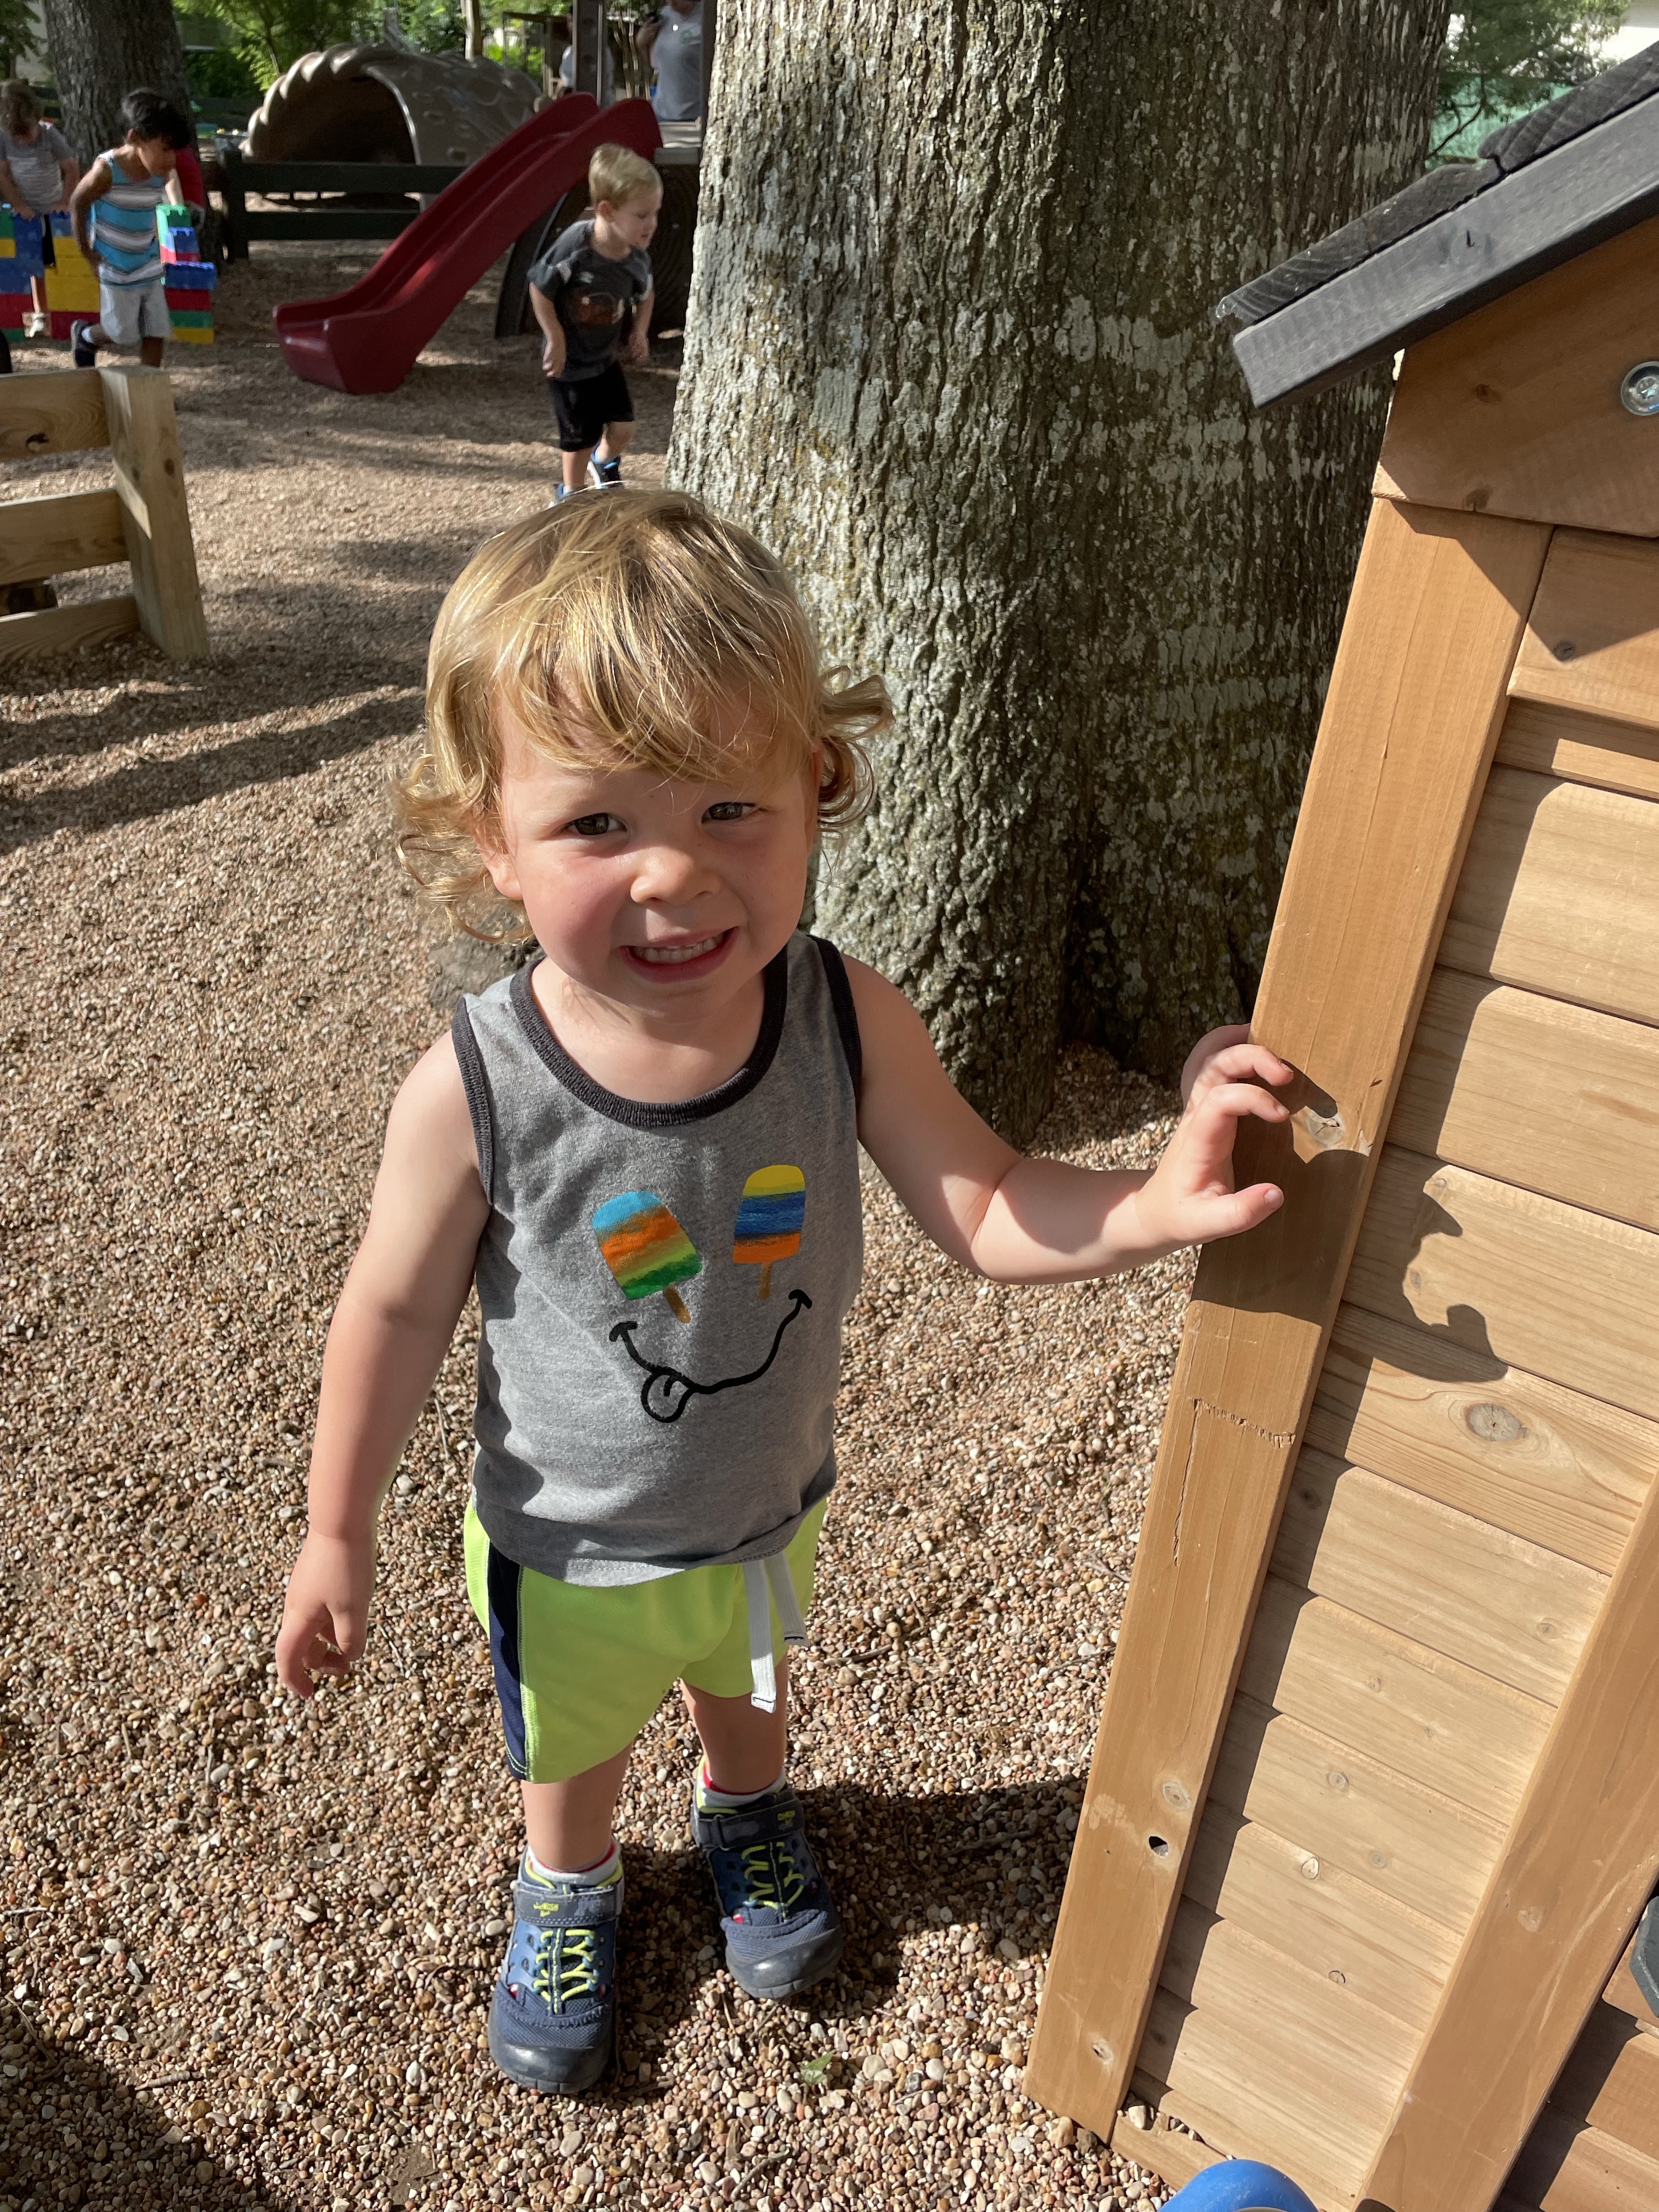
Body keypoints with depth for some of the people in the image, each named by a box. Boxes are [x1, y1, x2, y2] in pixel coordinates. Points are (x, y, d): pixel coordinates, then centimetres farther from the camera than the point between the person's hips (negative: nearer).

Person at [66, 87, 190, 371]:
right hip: (116, 269, -5)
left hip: (150, 265, 5)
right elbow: (77, 204, -9)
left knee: (156, 332, 3)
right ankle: (84, 336, 37)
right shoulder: (107, 170, -22)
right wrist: (86, 248, -7)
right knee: (122, 333, 5)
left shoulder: (163, 173, -8)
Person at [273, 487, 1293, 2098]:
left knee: (746, 1687, 34)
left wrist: (1154, 1205, -38)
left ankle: (744, 1813, 70)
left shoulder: (847, 1022, -27)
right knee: (574, 1743, 29)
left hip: (767, 1510, 2)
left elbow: (988, 1212, -19)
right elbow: (395, 1315, -17)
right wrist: (338, 1533, -6)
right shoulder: (475, 1092, -33)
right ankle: (566, 1889, 65)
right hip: (570, 1552, -2)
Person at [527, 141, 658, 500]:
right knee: (581, 437, 6)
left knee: (623, 428, 7)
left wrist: (640, 331, -4)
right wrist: (556, 340, -18)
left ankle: (604, 464, 43)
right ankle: (571, 494, 33)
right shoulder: (575, 246, -30)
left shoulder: (637, 258, -11)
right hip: (570, 363, -5)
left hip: (607, 358, 5)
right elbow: (539, 289, -20)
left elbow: (644, 295, 11)